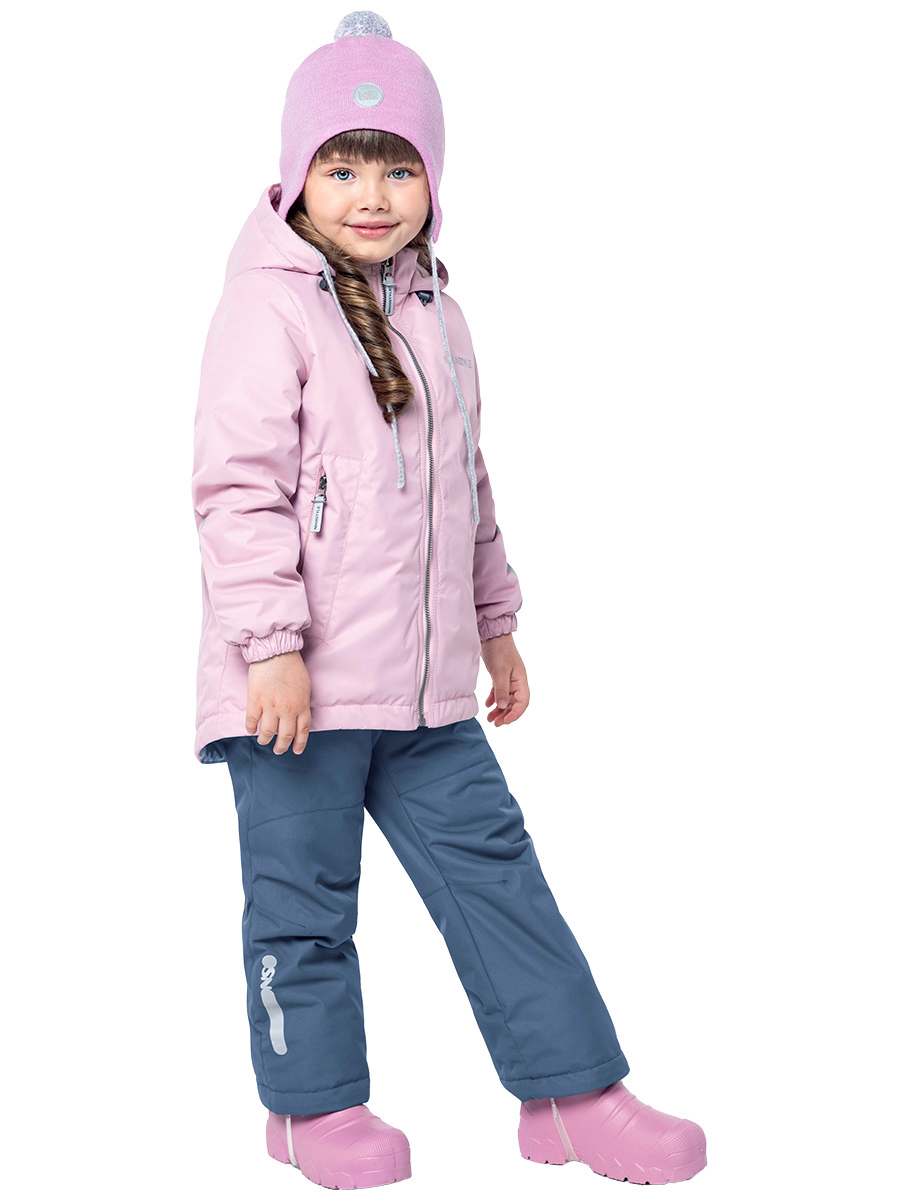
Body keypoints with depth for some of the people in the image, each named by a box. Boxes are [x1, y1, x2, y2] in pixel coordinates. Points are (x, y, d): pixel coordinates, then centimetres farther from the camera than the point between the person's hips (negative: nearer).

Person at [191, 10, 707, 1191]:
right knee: (305, 894, 6)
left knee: (494, 867, 9)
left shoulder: (433, 313, 14)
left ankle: (574, 1091, 18)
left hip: (425, 684, 7)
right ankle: (318, 1103, 24)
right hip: (302, 681, -7)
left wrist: (496, 624, 23)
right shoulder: (270, 307, -10)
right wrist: (271, 644, -20)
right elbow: (240, 484, -15)